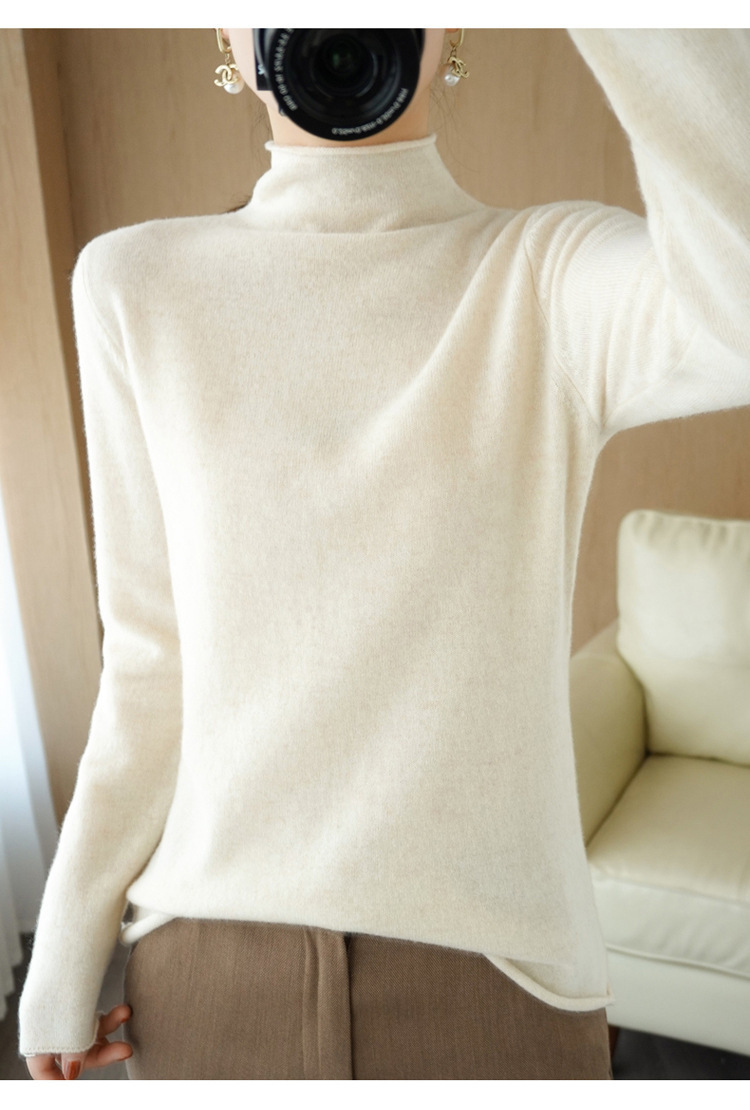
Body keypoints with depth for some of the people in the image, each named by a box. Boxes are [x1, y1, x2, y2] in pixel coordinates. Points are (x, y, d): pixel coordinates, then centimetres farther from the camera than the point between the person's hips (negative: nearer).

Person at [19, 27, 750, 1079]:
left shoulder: (556, 276, -7)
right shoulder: (137, 283, -1)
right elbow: (154, 658, 1)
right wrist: (63, 955, 5)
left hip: (489, 955, -1)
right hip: (213, 961, 2)